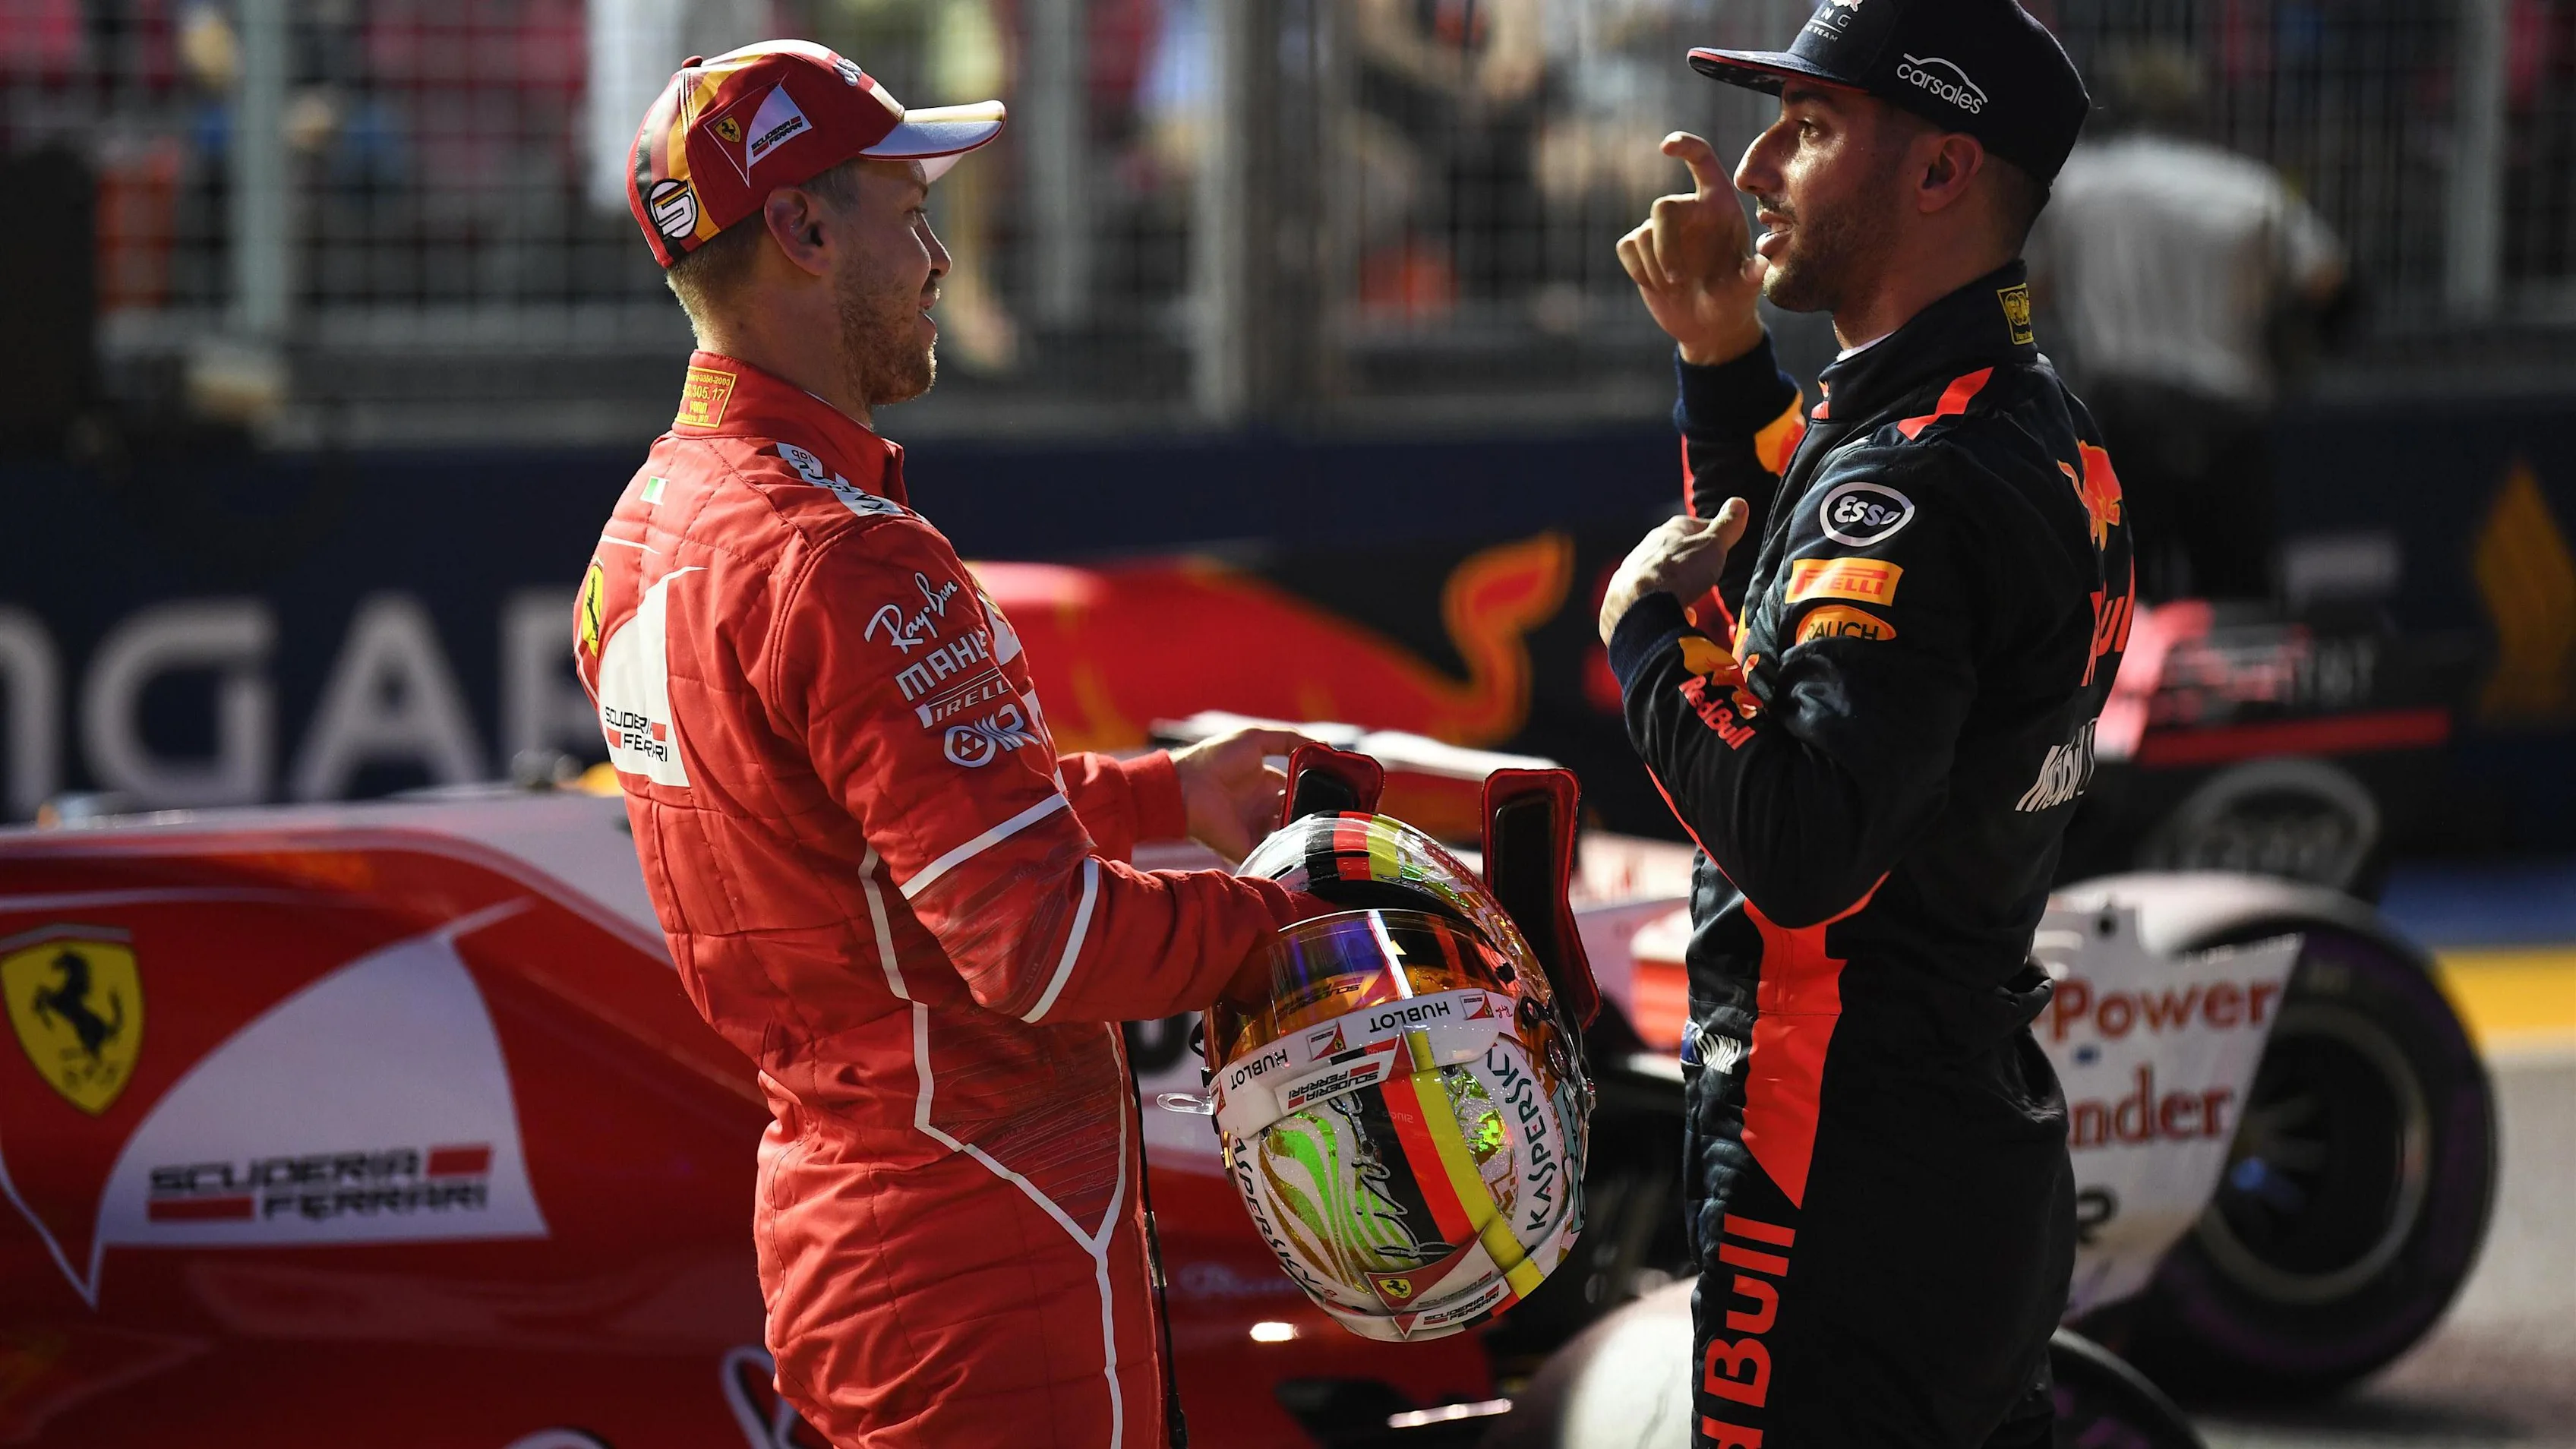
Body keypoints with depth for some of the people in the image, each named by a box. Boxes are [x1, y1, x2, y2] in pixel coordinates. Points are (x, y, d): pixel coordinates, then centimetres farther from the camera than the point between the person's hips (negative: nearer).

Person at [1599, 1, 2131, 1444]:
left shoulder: (1923, 476, -21)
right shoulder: (2042, 430, 9)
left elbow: (1800, 850, -32)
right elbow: (1794, 590, 28)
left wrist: (1648, 628, -17)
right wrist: (1725, 362, 16)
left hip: (1853, 1195, -10)